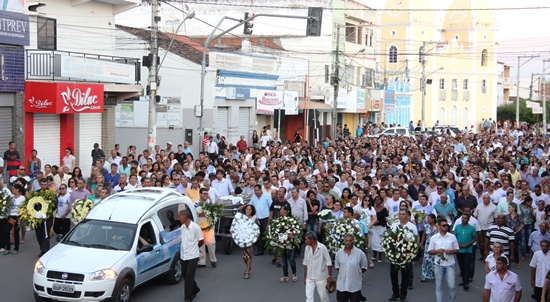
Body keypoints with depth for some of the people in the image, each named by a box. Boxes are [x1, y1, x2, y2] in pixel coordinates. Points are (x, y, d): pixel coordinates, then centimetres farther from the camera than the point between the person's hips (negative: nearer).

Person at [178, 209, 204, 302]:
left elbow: (201, 241, -7)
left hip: (192, 256, -6)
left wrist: (194, 248, 6)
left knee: (189, 277, -6)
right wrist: (186, 248, 8)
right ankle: (195, 289, 38)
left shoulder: (195, 227, -16)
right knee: (185, 275, 15)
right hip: (183, 256, 6)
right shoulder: (182, 227, 2)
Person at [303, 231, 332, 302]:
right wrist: (305, 277, 9)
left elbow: (329, 263, -9)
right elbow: (305, 263, 7)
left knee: (323, 296, 8)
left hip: (321, 277, -4)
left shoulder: (322, 248, -15)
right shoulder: (307, 248, -1)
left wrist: (330, 276, -7)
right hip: (309, 277, 4)